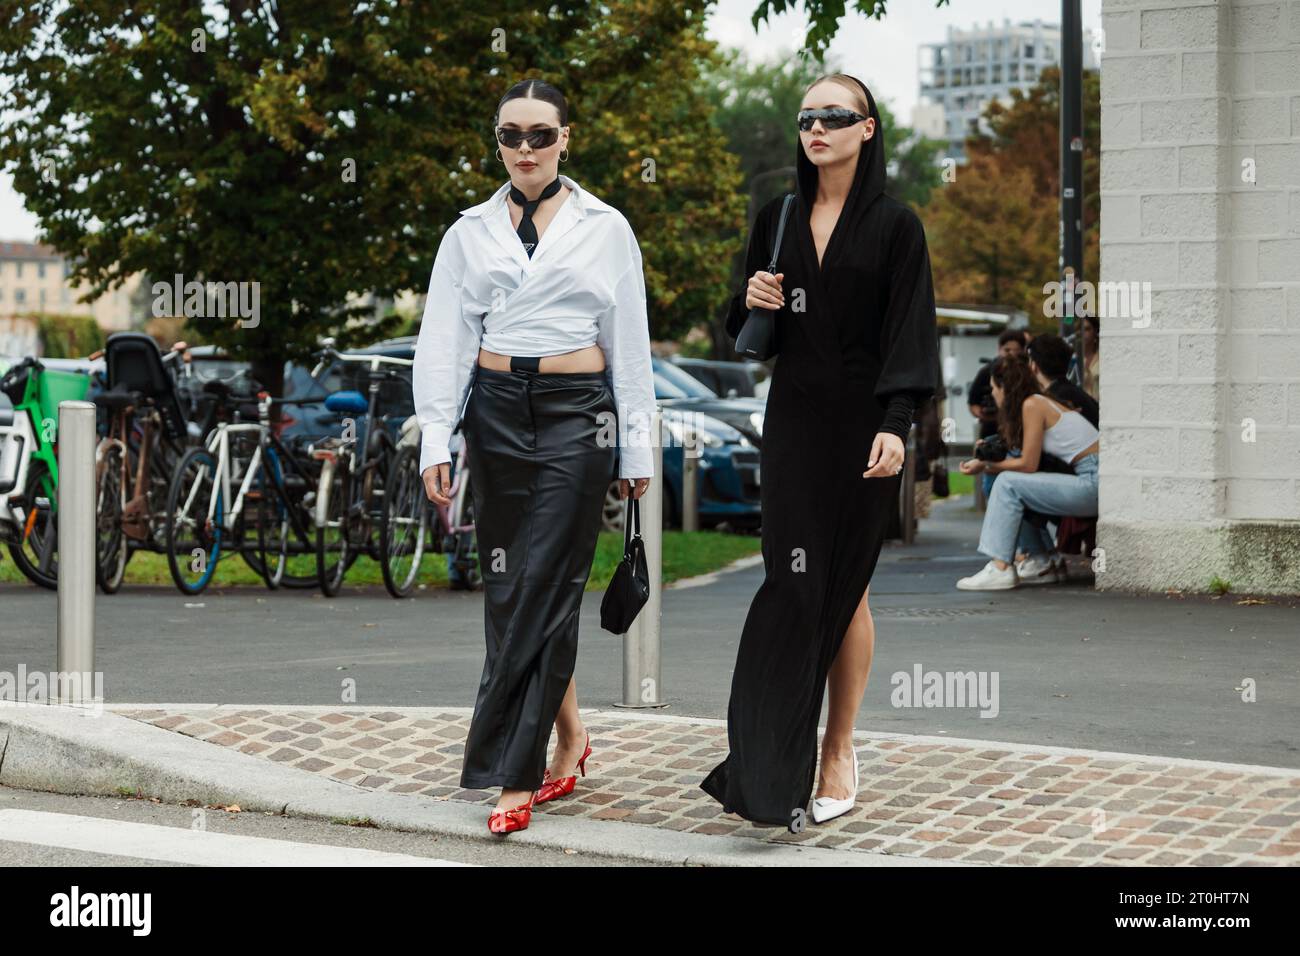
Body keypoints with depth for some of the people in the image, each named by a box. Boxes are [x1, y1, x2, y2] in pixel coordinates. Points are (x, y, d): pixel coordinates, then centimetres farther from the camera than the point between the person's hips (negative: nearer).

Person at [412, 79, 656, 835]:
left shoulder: (605, 229, 5)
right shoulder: (472, 230, 8)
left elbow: (630, 345, 5)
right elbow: (445, 339, 6)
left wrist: (637, 449, 2)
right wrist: (436, 441, -3)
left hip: (575, 413, -3)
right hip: (496, 411, 3)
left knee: (543, 590, -8)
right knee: (512, 587, 4)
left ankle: (516, 774, -7)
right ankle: (570, 736, 21)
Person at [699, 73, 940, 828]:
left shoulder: (895, 226, -4)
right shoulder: (778, 219, 9)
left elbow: (909, 332, -10)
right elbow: (747, 330, 16)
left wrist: (895, 425, -22)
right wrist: (751, 301, -7)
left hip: (861, 422, -3)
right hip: (792, 419, 3)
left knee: (845, 585, 3)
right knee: (794, 583, -2)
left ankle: (839, 749, 14)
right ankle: (775, 763, -1)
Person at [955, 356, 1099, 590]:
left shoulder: (1032, 404, -9)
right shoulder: (1041, 402, 18)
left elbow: (1028, 464, -10)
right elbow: (1027, 459, 15)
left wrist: (986, 465, -1)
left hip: (1094, 482, -9)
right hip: (1091, 479, 9)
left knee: (1008, 483, -12)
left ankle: (1001, 569, -16)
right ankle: (1041, 562, 15)